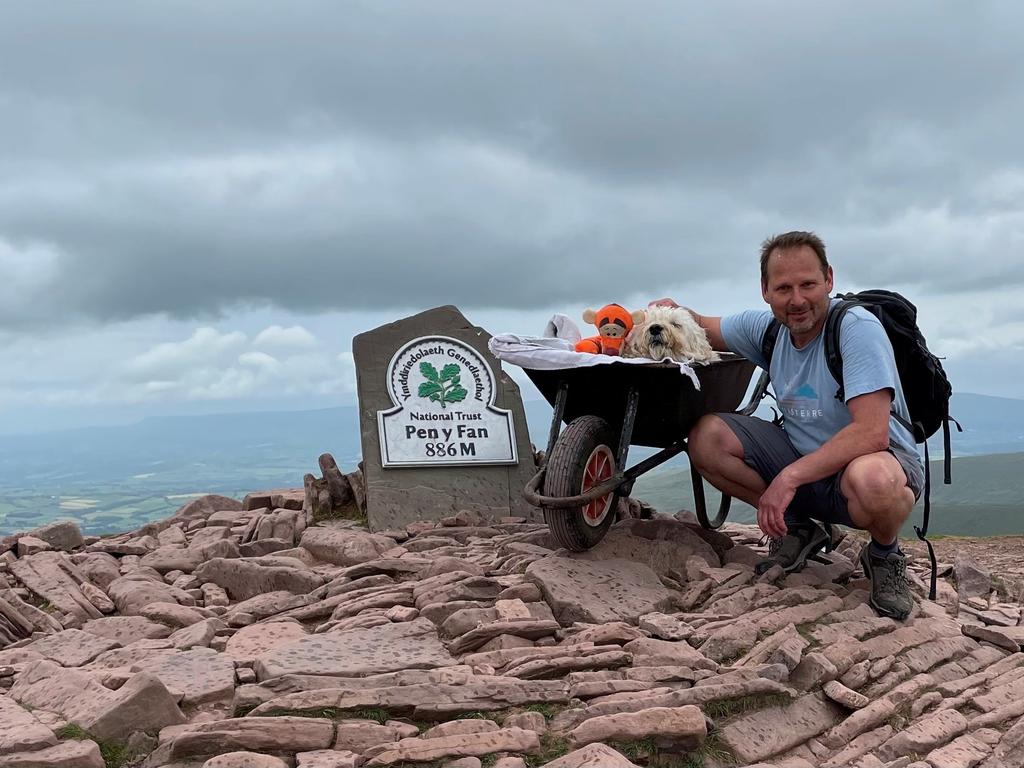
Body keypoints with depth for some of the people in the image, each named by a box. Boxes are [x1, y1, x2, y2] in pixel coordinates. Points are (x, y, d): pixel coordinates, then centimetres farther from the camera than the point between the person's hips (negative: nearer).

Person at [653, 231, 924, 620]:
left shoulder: (857, 328, -23)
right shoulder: (767, 326, -3)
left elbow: (871, 433, -32)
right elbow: (704, 328, 15)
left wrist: (789, 477, -33)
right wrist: (673, 311, -8)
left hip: (882, 457, -6)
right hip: (802, 456, 6)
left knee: (871, 479, -43)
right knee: (707, 437, -13)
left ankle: (885, 553, -5)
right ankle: (799, 528, 5)